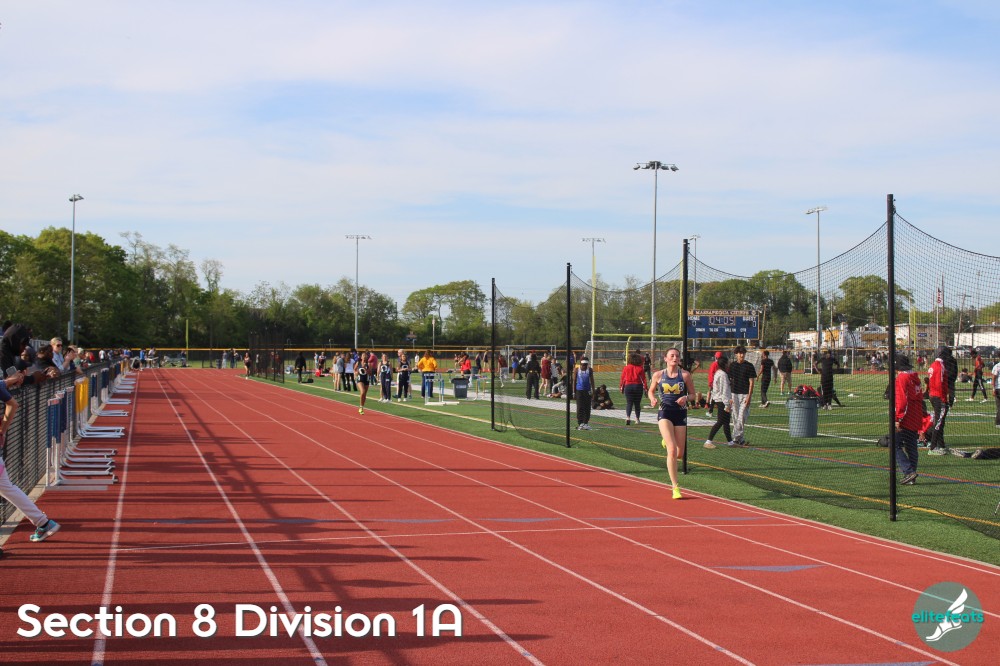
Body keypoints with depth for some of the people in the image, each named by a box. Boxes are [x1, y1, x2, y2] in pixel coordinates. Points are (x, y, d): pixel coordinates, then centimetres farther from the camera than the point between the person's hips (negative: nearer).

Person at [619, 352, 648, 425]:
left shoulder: (626, 368, 0)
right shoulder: (640, 368, -3)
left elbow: (622, 378, 3)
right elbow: (643, 379, -4)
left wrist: (621, 387, 13)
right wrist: (646, 388, 2)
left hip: (628, 386, 0)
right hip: (638, 386, 0)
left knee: (629, 403, -1)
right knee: (637, 404, 12)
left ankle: (628, 417, -23)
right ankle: (637, 419, 19)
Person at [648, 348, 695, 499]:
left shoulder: (685, 375, -1)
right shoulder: (658, 375, 1)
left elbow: (692, 394, 6)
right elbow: (651, 391, 14)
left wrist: (686, 398, -16)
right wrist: (653, 399, -8)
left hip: (680, 414, 2)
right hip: (665, 413, -2)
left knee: (679, 454, 7)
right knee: (672, 450, -16)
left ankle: (666, 440, 43)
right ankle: (675, 487, -11)